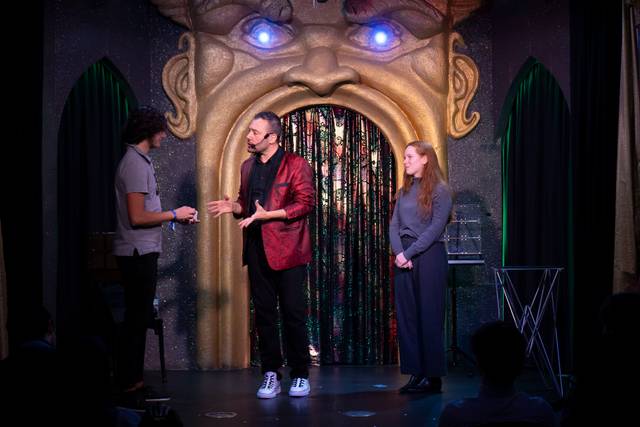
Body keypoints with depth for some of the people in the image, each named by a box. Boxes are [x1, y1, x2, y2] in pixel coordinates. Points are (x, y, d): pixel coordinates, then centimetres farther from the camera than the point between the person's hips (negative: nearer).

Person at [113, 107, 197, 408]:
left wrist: (177, 217, 13)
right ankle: (128, 389, -2)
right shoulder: (135, 164, -15)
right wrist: (174, 214, -11)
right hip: (137, 253, -10)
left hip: (142, 252, 10)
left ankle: (133, 383, 19)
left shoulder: (140, 162, 16)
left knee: (139, 318, 13)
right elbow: (137, 217, -21)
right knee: (137, 319, -6)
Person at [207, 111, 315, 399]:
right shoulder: (248, 167, 15)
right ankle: (270, 375, 13)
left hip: (287, 250, -6)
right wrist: (233, 207, 0)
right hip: (258, 250, 6)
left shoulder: (296, 165, -5)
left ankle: (300, 375, 9)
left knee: (293, 314, -1)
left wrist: (268, 215, -20)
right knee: (264, 314, 6)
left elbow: (305, 202, -12)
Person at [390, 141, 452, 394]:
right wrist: (398, 252, -9)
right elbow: (394, 225, 9)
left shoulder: (439, 191, -4)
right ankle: (415, 373, 9)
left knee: (429, 316, -3)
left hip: (429, 256, -6)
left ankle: (433, 376, 2)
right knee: (406, 316, 4)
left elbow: (435, 228, -12)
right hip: (403, 257, 6)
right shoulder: (404, 192, 16)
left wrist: (408, 253, -15)